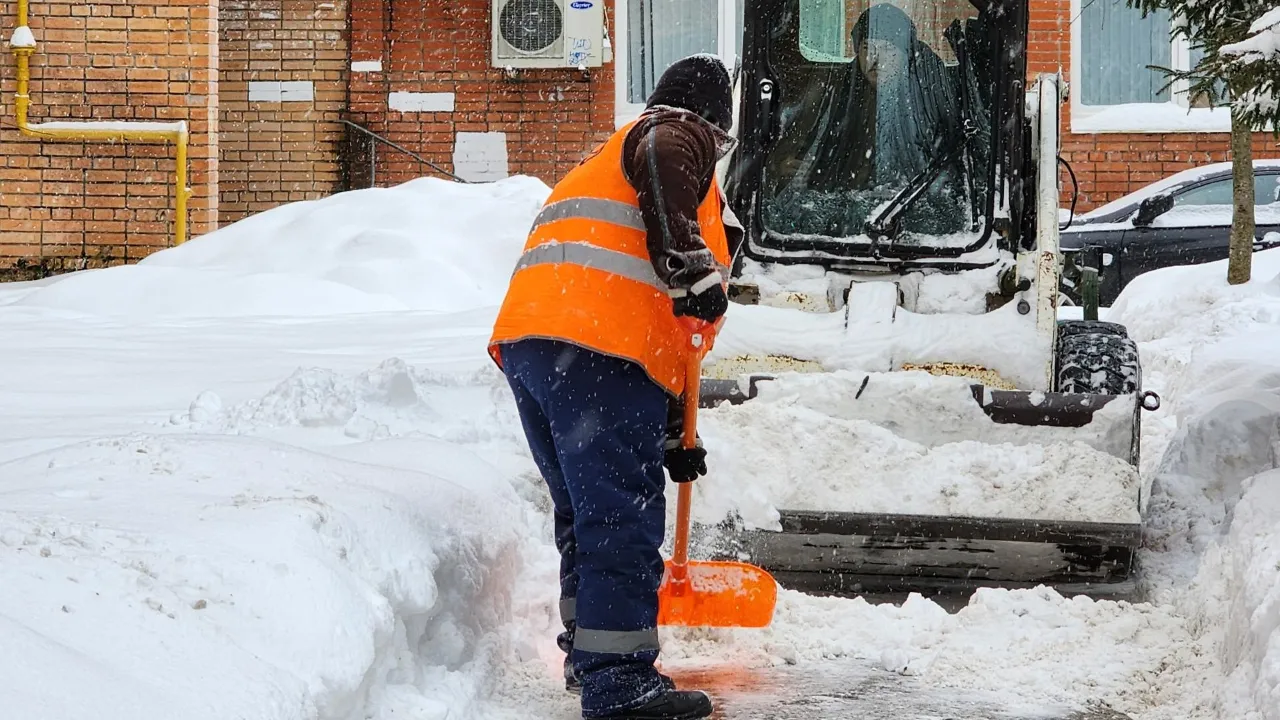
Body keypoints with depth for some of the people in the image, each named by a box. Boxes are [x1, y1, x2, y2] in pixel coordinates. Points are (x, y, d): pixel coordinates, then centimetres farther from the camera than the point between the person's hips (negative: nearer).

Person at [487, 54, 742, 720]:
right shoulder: (681, 134, 12)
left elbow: (661, 332, 37)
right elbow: (662, 163, -19)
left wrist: (668, 440, 37)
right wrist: (693, 270, -20)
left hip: (526, 340, 9)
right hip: (596, 347, -9)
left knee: (587, 511, 21)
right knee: (623, 515, -9)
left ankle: (589, 654, 32)